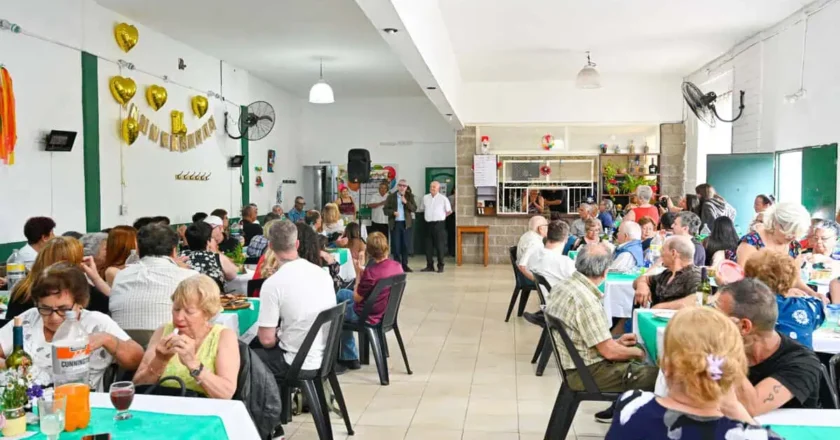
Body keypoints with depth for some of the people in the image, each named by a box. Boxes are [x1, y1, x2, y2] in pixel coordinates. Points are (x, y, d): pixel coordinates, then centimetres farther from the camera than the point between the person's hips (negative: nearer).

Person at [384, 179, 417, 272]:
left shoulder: (409, 197, 8)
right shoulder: (391, 196, 5)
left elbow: (414, 209, -3)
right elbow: (386, 209, 1)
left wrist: (406, 202, -17)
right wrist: (393, 212, -17)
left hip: (406, 224, 1)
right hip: (395, 223, -1)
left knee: (405, 245, 3)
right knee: (396, 245, 0)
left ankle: (404, 265, 10)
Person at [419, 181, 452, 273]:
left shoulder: (443, 198, -3)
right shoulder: (425, 198, 8)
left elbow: (449, 211, 4)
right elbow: (422, 209, 21)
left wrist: (441, 216, 5)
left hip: (439, 224, -4)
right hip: (428, 224, 4)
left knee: (440, 246, -1)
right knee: (428, 246, 6)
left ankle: (440, 266, 7)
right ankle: (429, 266, 15)